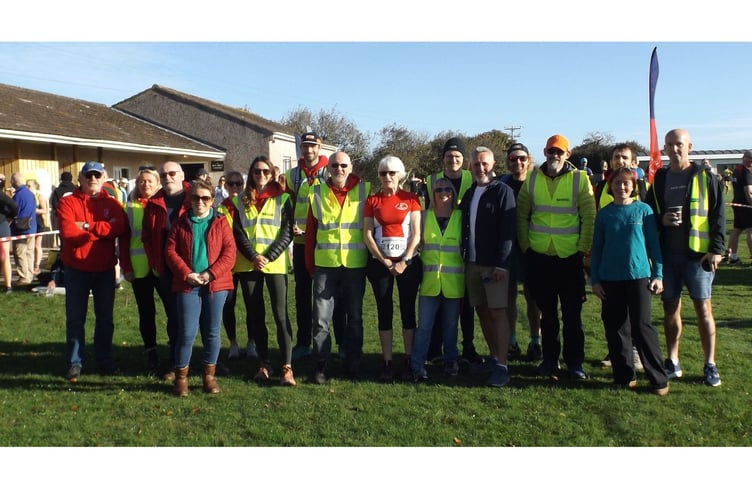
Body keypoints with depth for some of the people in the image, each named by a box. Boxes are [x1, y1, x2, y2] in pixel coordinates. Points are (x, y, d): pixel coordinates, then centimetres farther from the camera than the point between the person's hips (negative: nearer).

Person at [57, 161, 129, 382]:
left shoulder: (111, 203, 5)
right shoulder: (68, 202, -2)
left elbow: (120, 228, -15)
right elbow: (68, 231, -18)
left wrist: (88, 227, -19)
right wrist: (102, 231, -14)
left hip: (105, 270, 2)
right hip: (76, 270, -2)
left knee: (105, 317, 11)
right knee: (75, 318, 6)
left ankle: (105, 360, 23)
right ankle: (75, 363, 16)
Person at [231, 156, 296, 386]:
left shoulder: (282, 199, 5)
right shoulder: (242, 200, 12)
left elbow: (287, 232, -2)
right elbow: (238, 232, 4)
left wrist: (268, 257, -13)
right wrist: (253, 257, -10)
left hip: (275, 264, -3)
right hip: (249, 265, 3)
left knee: (280, 314, -7)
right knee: (255, 316, 7)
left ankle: (287, 367, -5)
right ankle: (264, 364, 17)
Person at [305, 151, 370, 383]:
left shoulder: (365, 190, 1)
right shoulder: (317, 193, 5)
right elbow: (310, 231, 8)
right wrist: (310, 265, 6)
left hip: (355, 265, 0)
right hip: (325, 265, 1)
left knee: (354, 318, 10)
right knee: (321, 318, 1)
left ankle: (353, 366, 23)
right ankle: (319, 367, 13)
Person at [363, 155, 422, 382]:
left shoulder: (410, 199, 2)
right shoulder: (372, 200, 5)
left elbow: (416, 234, -2)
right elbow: (367, 235, 0)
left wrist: (404, 261, -11)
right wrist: (385, 262, -7)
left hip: (408, 263, -1)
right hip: (380, 263, 1)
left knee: (408, 311, 3)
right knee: (384, 312, 3)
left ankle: (408, 361, 12)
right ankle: (387, 363, 9)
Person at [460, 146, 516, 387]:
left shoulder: (503, 191, -6)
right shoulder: (469, 193, 14)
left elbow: (507, 230, -12)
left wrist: (501, 264, -18)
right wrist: (463, 257, 8)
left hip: (494, 264, -6)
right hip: (472, 263, 6)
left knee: (498, 312, -5)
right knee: (482, 311, 11)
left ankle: (502, 366, -1)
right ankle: (494, 356, 23)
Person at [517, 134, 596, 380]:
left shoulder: (580, 179, -2)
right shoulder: (532, 179, 5)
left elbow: (589, 217, -2)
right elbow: (521, 215, 8)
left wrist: (583, 249, -6)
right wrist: (525, 246, 2)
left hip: (570, 257, -2)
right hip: (539, 257, 2)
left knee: (572, 314, 5)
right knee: (547, 313, 12)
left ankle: (575, 362, 17)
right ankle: (550, 359, 24)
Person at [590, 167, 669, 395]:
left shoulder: (643, 210, 1)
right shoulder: (604, 213, 5)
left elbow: (654, 244, 3)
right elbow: (596, 248, 8)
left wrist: (658, 274, -1)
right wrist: (595, 279, 4)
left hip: (639, 276, -2)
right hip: (610, 279, 2)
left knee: (643, 326, -4)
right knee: (615, 328, 6)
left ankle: (659, 379, 6)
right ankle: (624, 375, 18)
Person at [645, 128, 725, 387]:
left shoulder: (705, 177, 0)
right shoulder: (659, 179, 9)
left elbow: (718, 215, -2)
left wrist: (716, 249, -9)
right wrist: (661, 220, -9)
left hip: (698, 254, -3)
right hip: (667, 255, 3)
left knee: (703, 308, 2)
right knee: (670, 308, 8)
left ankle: (710, 365, 13)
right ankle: (673, 363, 19)